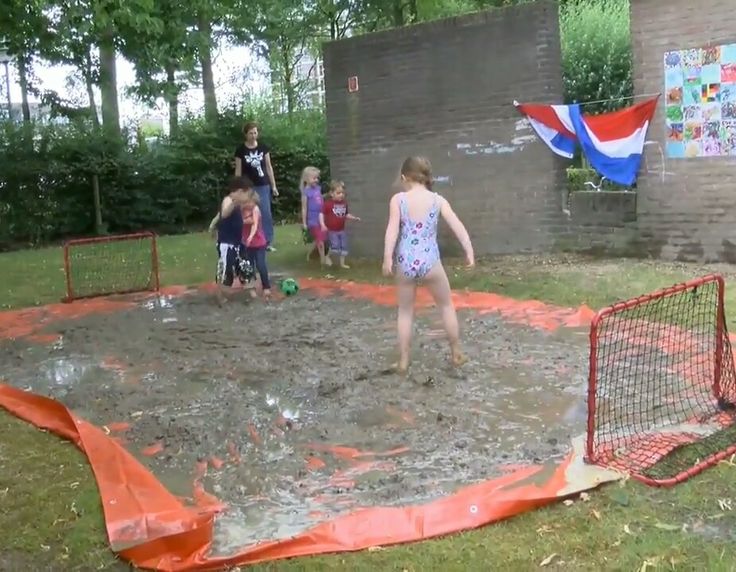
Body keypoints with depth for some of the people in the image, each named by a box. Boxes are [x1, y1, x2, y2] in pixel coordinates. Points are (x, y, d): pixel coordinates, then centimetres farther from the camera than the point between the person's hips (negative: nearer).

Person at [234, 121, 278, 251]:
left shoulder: (263, 148, 2)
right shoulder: (240, 150, -3)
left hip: (263, 186, 2)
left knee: (267, 214, 1)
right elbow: (238, 171, -1)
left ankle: (268, 243, 7)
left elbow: (269, 167, 7)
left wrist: (273, 185, 4)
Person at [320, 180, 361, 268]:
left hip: (341, 230, 6)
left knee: (344, 247, 9)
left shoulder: (344, 203, 3)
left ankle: (342, 263, 21)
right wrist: (323, 225, -26)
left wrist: (354, 218, 2)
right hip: (331, 231, -6)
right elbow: (321, 214, -15)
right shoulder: (328, 204, -16)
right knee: (335, 247, -13)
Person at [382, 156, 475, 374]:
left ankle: (403, 361, 17)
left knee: (405, 311, 16)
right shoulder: (437, 200, 3)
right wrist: (469, 251, -7)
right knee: (446, 305, 20)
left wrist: (387, 257, -16)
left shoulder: (398, 199, -1)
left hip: (405, 262, 0)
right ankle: (456, 354, 28)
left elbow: (392, 228, -13)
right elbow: (457, 225, -5)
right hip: (429, 261, 0)